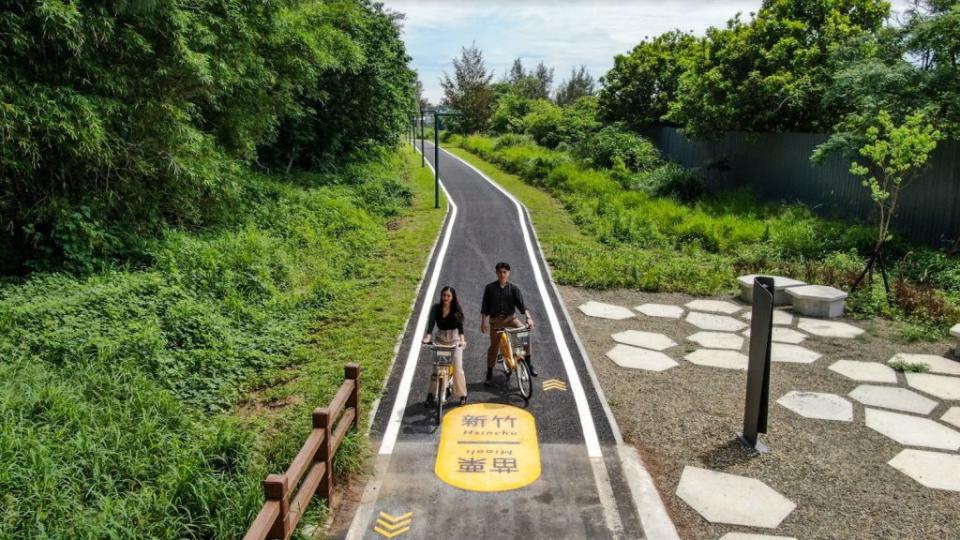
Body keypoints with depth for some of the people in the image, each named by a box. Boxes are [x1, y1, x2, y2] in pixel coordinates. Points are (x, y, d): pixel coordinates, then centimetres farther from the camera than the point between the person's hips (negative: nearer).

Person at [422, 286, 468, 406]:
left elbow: (460, 325, -20)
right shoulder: (436, 308, -8)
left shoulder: (457, 309, -9)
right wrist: (427, 337, -36)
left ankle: (462, 395, 6)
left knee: (457, 367, -6)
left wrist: (462, 339, -36)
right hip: (440, 339, 2)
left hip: (455, 339, -2)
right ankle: (431, 394, 9)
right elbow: (431, 323, -20)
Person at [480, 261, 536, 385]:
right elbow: (484, 307, 2)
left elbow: (521, 304, -8)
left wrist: (528, 317, -23)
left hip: (510, 318, 0)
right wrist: (483, 321, -4)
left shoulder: (514, 288, -1)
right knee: (493, 346, 5)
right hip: (495, 320, 0)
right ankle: (489, 373, 21)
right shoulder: (490, 288, -1)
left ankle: (528, 363, -9)